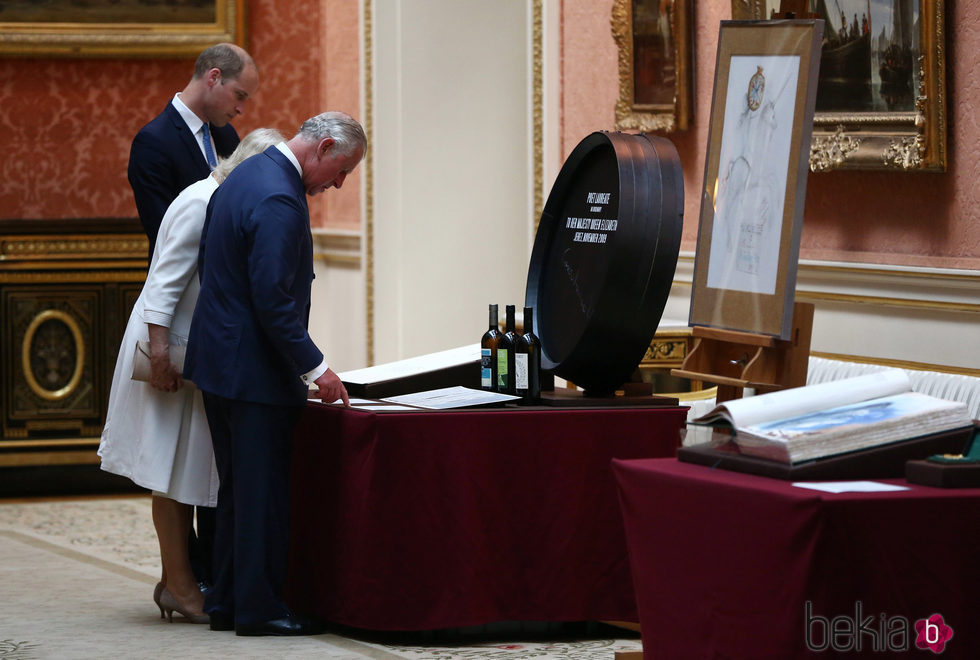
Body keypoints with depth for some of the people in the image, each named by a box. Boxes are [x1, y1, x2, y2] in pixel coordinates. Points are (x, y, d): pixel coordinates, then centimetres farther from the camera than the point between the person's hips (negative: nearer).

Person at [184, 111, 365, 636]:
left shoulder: (245, 177, 11)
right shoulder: (278, 201, -21)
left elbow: (213, 270, 19)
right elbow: (273, 299, -25)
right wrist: (314, 368, -19)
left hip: (218, 353, 10)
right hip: (255, 367, -10)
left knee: (238, 489, 15)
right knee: (264, 490, -4)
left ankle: (227, 603, 19)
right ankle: (259, 608, 0)